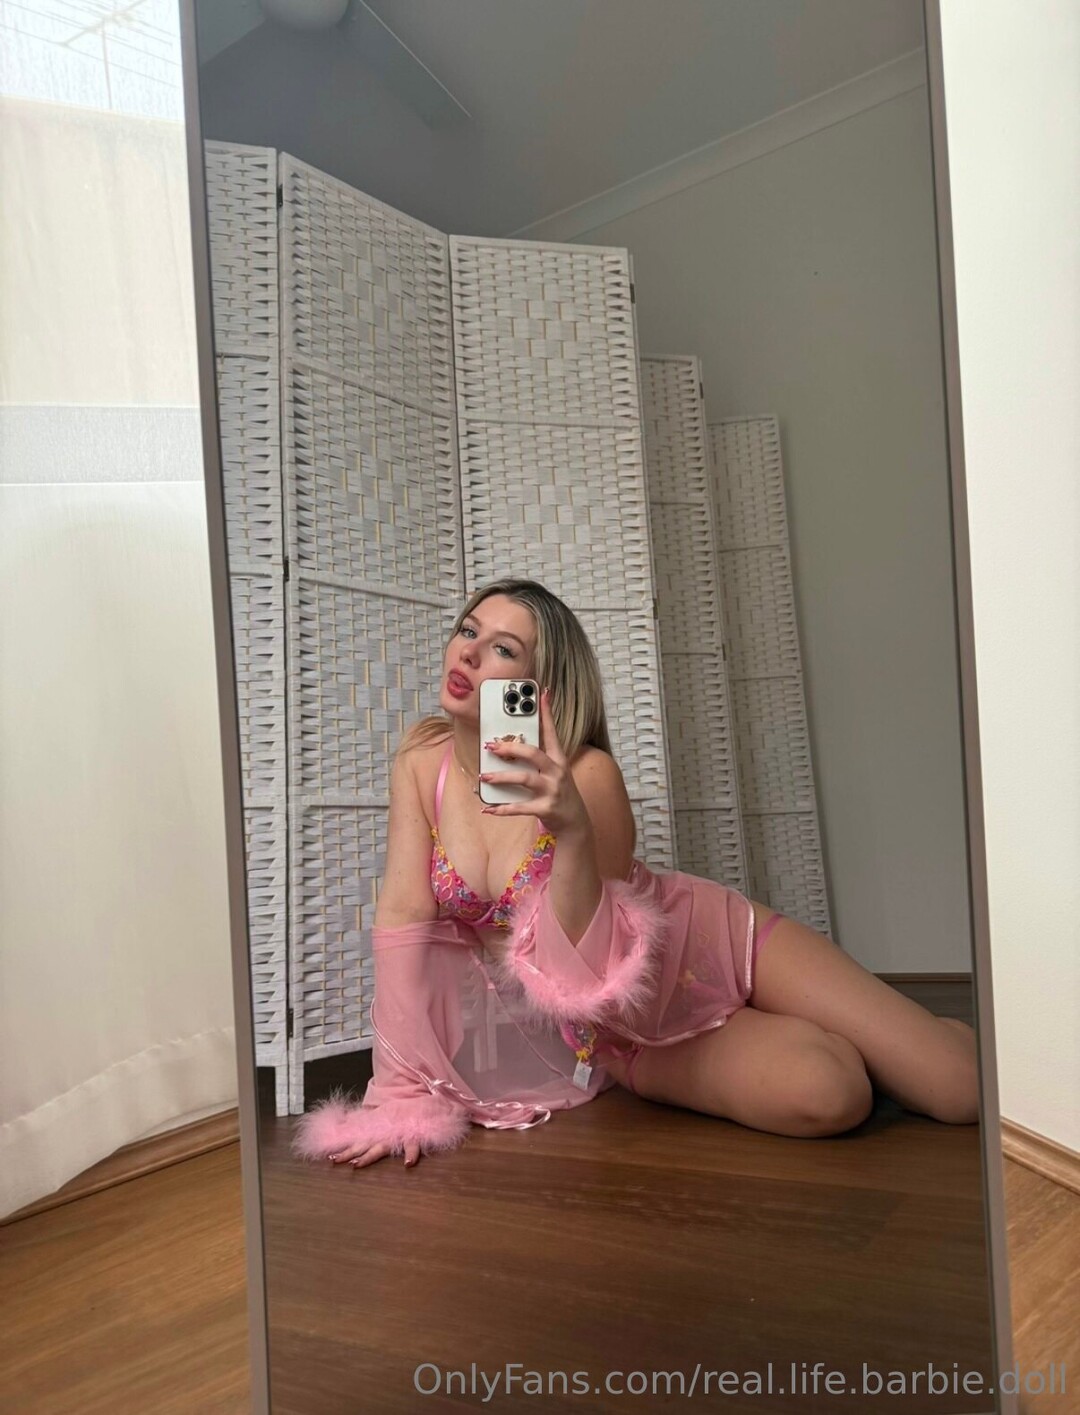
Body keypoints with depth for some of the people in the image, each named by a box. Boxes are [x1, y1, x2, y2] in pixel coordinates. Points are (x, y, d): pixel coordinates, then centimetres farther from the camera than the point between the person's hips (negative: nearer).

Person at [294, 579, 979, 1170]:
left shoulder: (586, 775, -24)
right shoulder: (423, 758, -10)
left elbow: (590, 970, -27)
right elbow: (405, 915, -12)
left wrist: (572, 832, -43)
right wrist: (400, 1090, -16)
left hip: (715, 946, -2)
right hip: (630, 1030, 3)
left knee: (964, 1089, -12)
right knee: (824, 1095, -25)